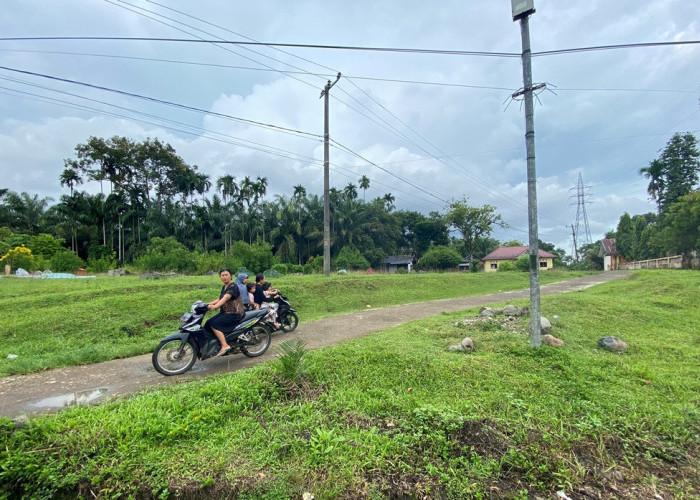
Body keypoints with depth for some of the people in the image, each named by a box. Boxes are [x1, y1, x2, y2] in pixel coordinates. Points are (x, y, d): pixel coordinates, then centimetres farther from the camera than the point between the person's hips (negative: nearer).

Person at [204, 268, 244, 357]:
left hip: (234, 313, -9)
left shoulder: (233, 286, -14)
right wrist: (208, 304, 7)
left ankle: (225, 346, -20)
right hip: (225, 312, 9)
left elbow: (225, 298, -29)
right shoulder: (224, 287, 14)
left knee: (214, 324, -23)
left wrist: (214, 306, -42)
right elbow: (220, 299, 17)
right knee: (207, 324, -4)